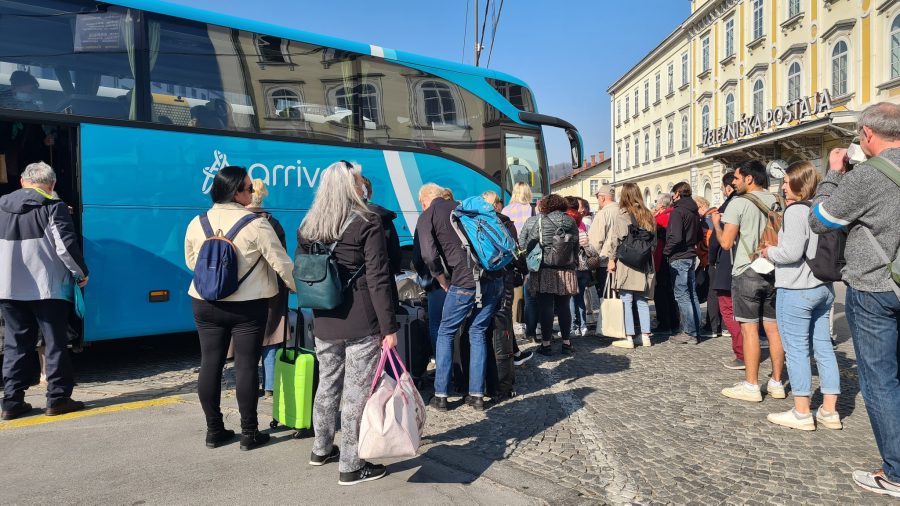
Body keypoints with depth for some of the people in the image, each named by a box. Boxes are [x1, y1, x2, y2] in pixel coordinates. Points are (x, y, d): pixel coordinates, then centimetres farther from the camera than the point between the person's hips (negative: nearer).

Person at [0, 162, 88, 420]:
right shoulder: (53, 207, -9)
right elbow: (66, 246, -14)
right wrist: (82, 272, -2)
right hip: (47, 288, -5)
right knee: (55, 343, 4)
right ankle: (58, 399, 6)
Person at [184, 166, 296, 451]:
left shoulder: (196, 224, 2)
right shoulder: (255, 224, -14)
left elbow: (191, 262, 17)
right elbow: (283, 265, -11)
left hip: (205, 305, 5)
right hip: (247, 306, -5)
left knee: (210, 363, 11)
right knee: (246, 365, 3)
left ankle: (214, 430, 21)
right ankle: (249, 433, 12)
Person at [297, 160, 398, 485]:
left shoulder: (308, 226, 7)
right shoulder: (367, 223, -10)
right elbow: (377, 279, -14)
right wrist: (389, 326, -11)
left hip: (323, 324, 6)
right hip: (361, 324, -6)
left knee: (327, 385, 21)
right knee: (357, 392, 3)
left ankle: (321, 449, 37)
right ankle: (351, 466, 12)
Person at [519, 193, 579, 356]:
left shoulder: (537, 221, -7)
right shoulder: (571, 223, 6)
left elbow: (523, 244, -6)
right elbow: (576, 247, 10)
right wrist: (574, 264, 21)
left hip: (544, 271, -4)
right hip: (566, 272, 4)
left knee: (546, 308, 1)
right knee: (564, 307, 11)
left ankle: (545, 344, 4)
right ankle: (566, 343, 17)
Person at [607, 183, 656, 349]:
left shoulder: (623, 215, -8)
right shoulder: (648, 215, 8)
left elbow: (616, 239, -11)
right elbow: (653, 239, 12)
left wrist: (612, 259, -4)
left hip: (626, 262, -5)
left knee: (626, 301, 0)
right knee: (642, 301, 12)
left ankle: (629, 337, 0)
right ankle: (645, 336, 15)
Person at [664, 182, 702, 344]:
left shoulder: (678, 211, -14)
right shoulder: (694, 211, 12)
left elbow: (675, 237, -23)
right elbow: (699, 235, 19)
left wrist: (666, 252, -11)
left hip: (678, 258, -9)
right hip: (691, 256, 9)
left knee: (682, 296, -5)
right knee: (692, 294, 13)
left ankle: (689, 333, -3)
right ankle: (695, 330, 19)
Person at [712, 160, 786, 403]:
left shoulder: (739, 203, -10)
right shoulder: (776, 202, 9)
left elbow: (726, 243, -15)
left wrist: (717, 224, 2)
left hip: (747, 272, -6)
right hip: (773, 272, 6)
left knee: (749, 329, -3)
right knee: (773, 328, 10)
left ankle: (751, 386, 1)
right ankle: (776, 383, 18)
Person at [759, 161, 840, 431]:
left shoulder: (796, 211, -15)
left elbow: (791, 252, -21)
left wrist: (770, 252, -3)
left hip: (796, 290, -8)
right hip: (823, 287, 8)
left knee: (796, 349, 0)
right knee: (823, 347, 11)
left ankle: (802, 413, 6)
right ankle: (829, 411, 18)